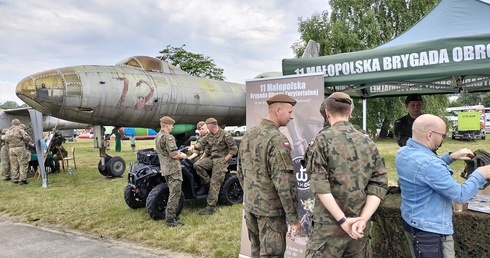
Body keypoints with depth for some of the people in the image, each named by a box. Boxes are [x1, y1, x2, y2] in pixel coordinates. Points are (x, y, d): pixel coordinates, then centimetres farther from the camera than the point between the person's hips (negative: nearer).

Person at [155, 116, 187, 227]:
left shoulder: (157, 137, 12)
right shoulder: (168, 137, -18)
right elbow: (174, 155, -22)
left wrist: (177, 152, 15)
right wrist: (182, 156, -2)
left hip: (165, 168, 10)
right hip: (173, 169, -10)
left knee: (173, 193, 19)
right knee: (175, 194, -4)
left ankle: (170, 215, 26)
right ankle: (170, 220, 0)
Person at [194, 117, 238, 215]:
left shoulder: (225, 135, -13)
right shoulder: (209, 136, 9)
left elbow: (234, 149, -12)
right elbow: (207, 150, 17)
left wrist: (224, 160, -14)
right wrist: (200, 159, 4)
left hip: (221, 160, -7)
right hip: (212, 159, 7)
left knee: (215, 184, -8)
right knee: (197, 165, -17)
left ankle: (210, 208, -2)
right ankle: (207, 182, 0)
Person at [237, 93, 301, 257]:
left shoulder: (248, 135, 6)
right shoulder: (277, 139, -19)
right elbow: (284, 182, -22)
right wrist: (293, 217, -16)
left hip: (249, 206, 8)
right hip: (271, 209, -8)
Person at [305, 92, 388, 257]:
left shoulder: (323, 139, -8)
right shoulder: (369, 143, 6)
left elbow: (319, 184, -16)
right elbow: (379, 184, -1)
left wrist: (342, 220, -14)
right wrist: (363, 219, -7)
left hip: (330, 224, -5)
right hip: (360, 225, 5)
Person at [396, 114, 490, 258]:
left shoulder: (403, 152, -2)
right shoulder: (428, 163, -31)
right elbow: (461, 196, -21)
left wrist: (451, 157, 8)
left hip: (411, 222, 9)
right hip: (430, 231, -9)